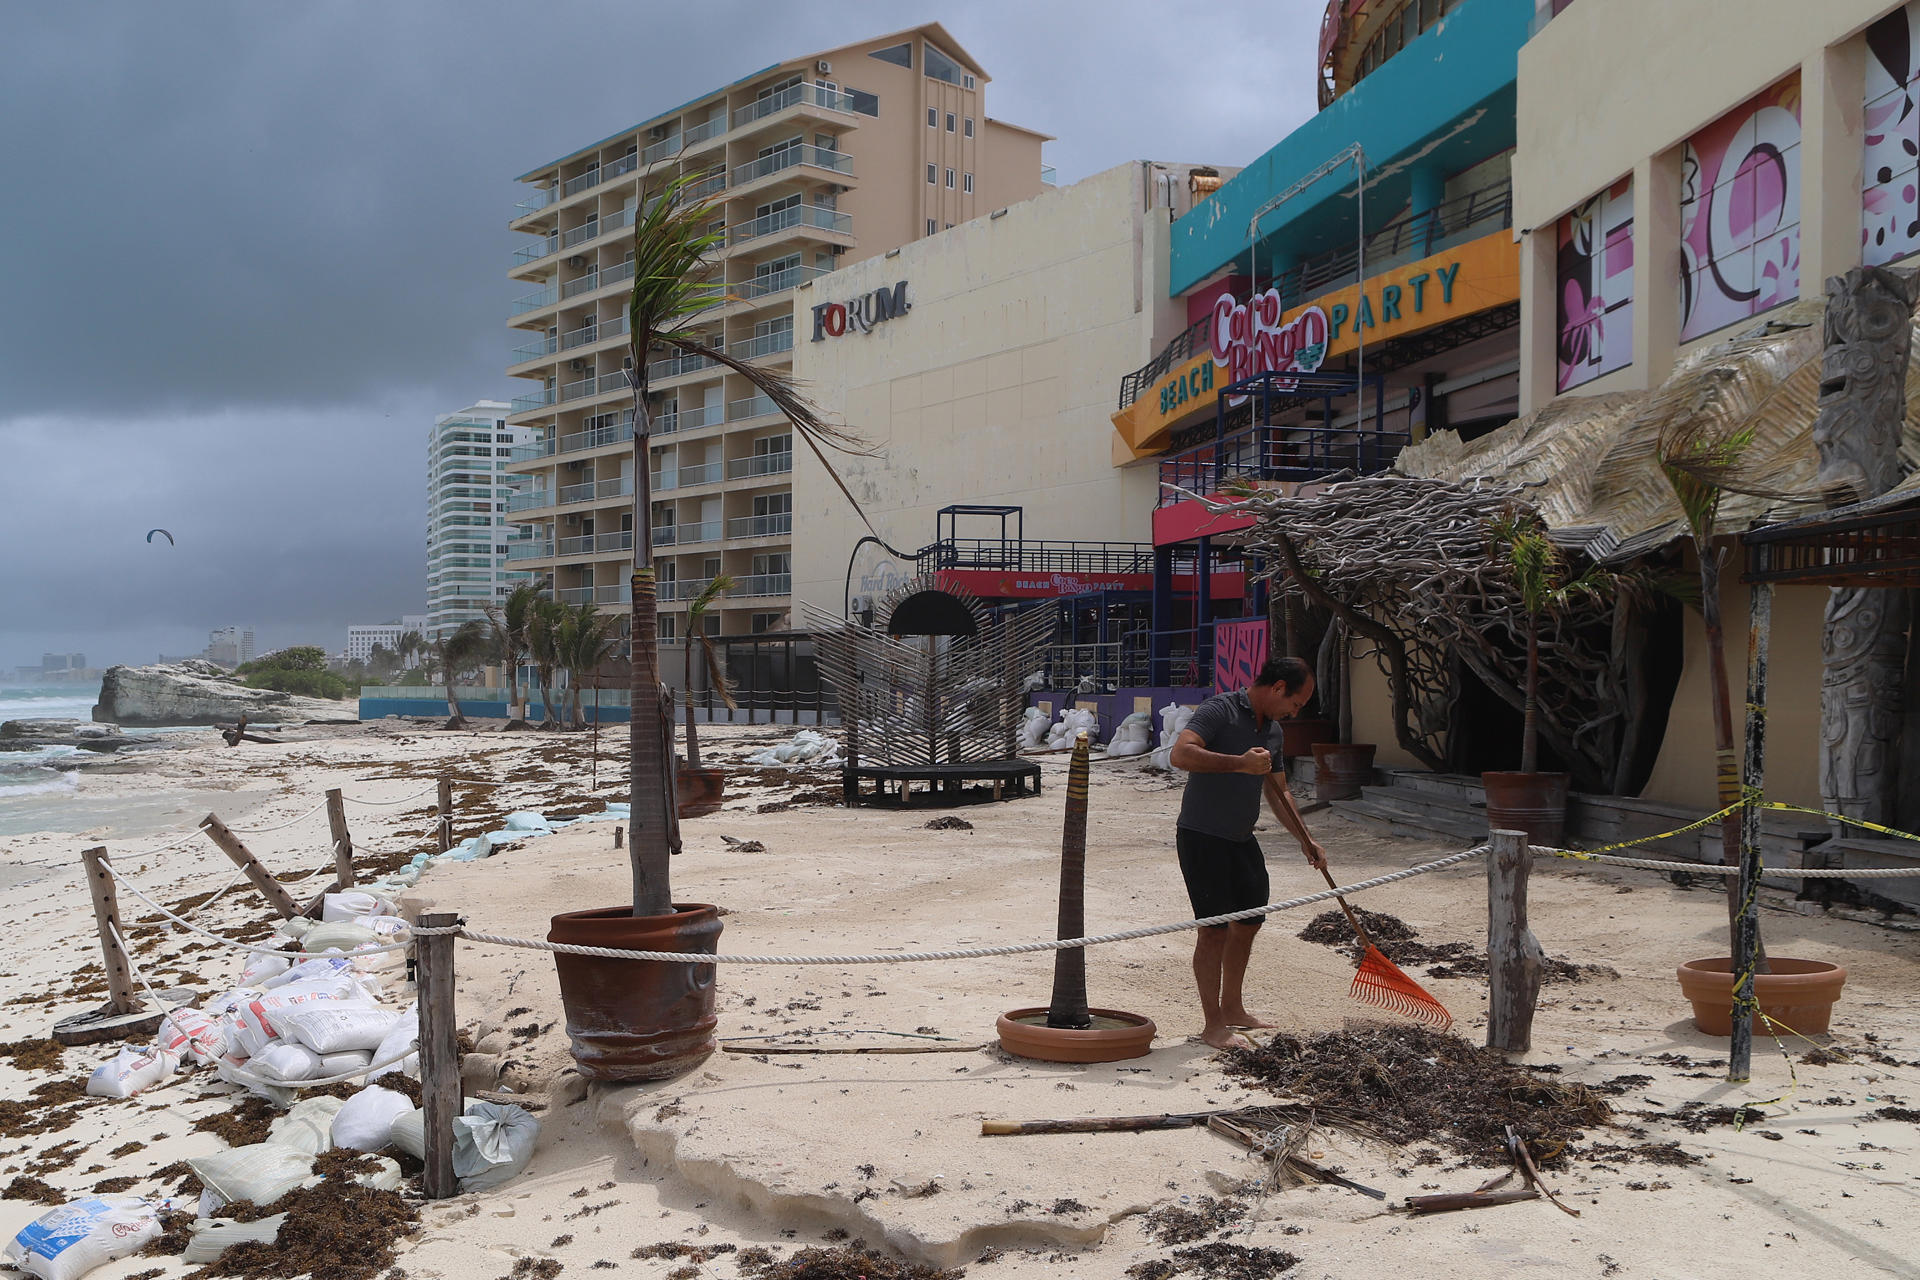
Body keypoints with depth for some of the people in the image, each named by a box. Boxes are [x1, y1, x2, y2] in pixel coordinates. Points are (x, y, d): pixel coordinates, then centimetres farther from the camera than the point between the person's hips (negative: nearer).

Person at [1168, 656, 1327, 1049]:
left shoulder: (1273, 730, 12)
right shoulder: (1220, 710, -15)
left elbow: (1278, 792, 23)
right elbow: (1180, 754, -31)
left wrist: (1306, 839, 18)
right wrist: (1239, 763, -35)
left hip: (1241, 839, 9)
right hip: (1202, 837, -9)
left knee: (1248, 922, 15)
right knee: (1215, 928, -6)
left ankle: (1232, 1008, 32)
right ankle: (1213, 1024, 4)